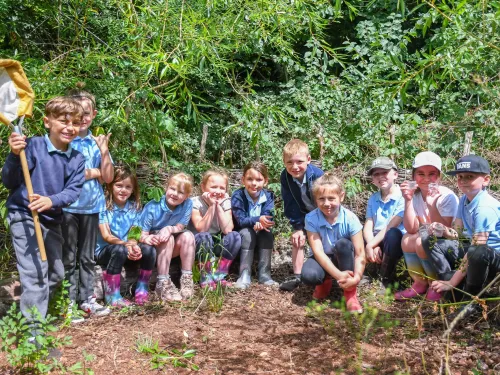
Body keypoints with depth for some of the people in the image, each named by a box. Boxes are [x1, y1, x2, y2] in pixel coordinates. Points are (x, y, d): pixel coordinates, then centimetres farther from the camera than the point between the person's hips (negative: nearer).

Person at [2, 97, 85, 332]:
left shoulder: (77, 159, 0)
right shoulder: (33, 146, -15)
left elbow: (73, 191, -11)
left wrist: (52, 201, -31)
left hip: (52, 220, 7)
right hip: (24, 217, -6)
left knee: (56, 274, 17)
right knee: (35, 272, -15)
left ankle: (33, 310, 40)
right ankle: (34, 332, -9)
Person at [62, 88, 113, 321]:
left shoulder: (97, 142, 5)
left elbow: (108, 177, 2)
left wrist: (104, 151, -11)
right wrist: (93, 173, -9)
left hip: (92, 206, 4)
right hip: (68, 206, -4)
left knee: (87, 257, 14)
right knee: (68, 258, 4)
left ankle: (87, 299, 24)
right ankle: (68, 304, 10)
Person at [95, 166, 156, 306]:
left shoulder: (134, 207, 4)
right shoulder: (104, 206, -10)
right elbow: (106, 236, -16)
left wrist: (134, 246, -26)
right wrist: (126, 244, -32)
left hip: (127, 249, 4)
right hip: (104, 250, -4)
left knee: (149, 250, -24)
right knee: (119, 250, -37)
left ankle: (142, 289, -3)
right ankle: (112, 295, -22)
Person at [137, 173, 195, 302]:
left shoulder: (187, 204, -14)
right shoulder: (152, 207, -22)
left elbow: (180, 227, -11)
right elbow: (141, 235, -21)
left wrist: (170, 229, -34)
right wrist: (147, 238, -45)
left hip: (172, 250, 3)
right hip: (153, 248, -3)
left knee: (188, 236, -22)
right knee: (168, 239, -31)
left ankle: (187, 279, -20)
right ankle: (163, 284, -33)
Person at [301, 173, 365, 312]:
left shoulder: (350, 219, -20)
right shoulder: (311, 218, -19)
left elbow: (360, 254, -22)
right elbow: (318, 251, -24)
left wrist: (356, 278, -38)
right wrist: (338, 275, -35)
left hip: (344, 259, 0)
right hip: (324, 260, 0)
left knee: (343, 243, -35)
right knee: (308, 275, -33)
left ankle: (350, 292, -16)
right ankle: (324, 283, 8)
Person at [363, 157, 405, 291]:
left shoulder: (402, 197, -10)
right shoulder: (373, 199, 8)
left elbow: (391, 226, -19)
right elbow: (368, 226, -2)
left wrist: (371, 245, -24)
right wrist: (373, 246, -21)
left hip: (397, 241, -4)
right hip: (377, 241, 4)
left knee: (392, 234, -37)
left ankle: (386, 279, -17)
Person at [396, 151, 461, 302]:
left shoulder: (447, 197, -19)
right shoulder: (415, 195, -4)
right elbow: (411, 229, -12)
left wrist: (432, 204, -34)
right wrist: (408, 200, -21)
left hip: (453, 248, -5)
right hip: (430, 244, 5)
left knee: (422, 243, -29)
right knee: (407, 239, -20)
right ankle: (420, 283, -4)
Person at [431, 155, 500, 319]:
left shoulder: (485, 207, -26)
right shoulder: (464, 199, 1)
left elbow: (476, 249, -28)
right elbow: (457, 232, 5)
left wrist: (452, 282, -26)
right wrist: (444, 231, -21)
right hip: (481, 255, 8)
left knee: (478, 253, -41)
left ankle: (472, 301, -17)